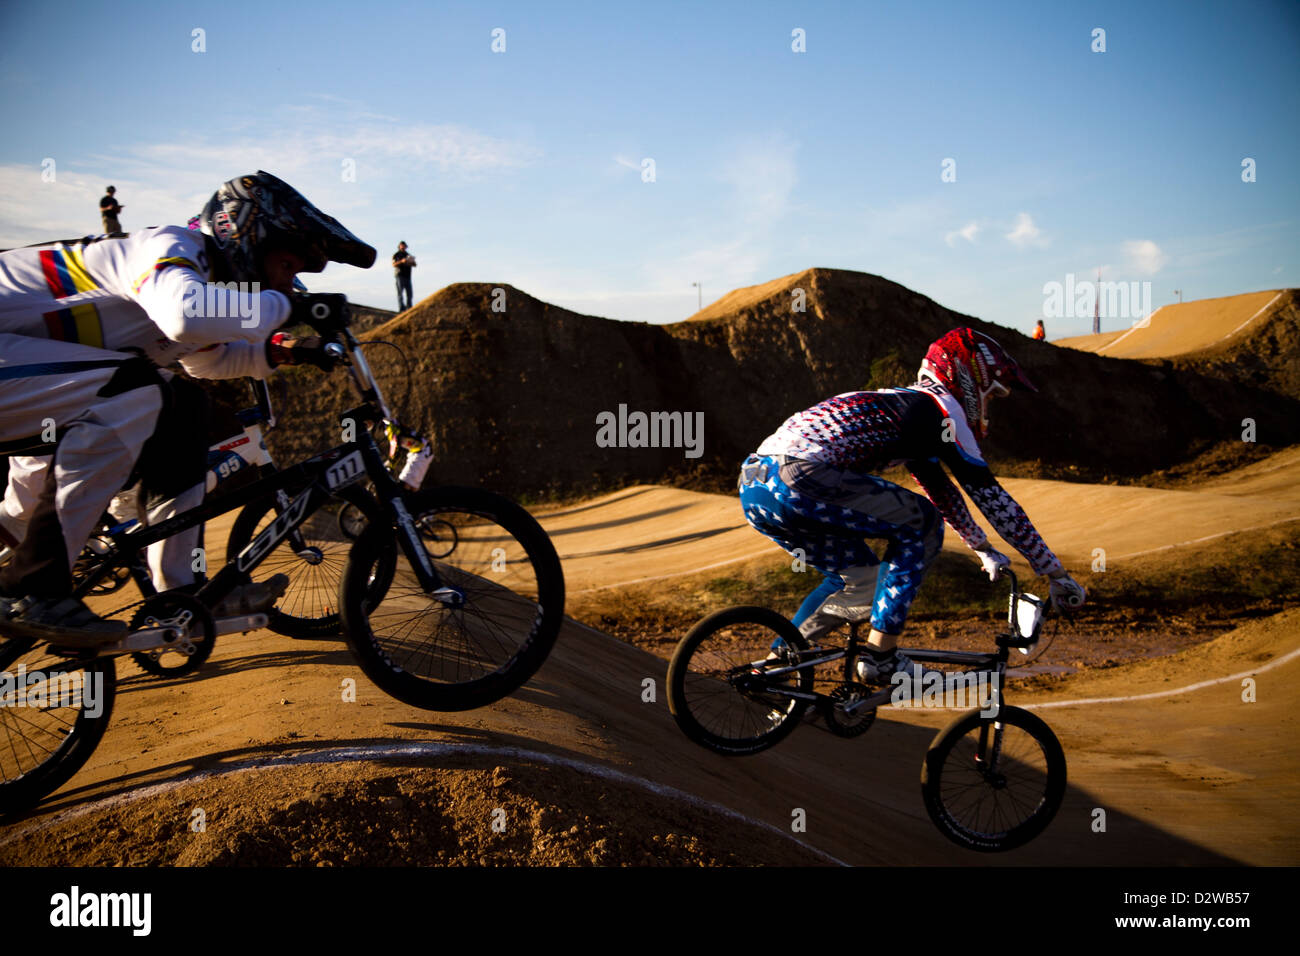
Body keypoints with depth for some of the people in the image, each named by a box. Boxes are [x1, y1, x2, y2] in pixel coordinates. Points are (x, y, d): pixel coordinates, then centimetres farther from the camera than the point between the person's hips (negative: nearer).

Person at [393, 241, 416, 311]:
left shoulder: (408, 255, 21)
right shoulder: (396, 255, 8)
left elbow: (415, 265, 17)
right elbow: (394, 264, -5)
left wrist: (411, 262, -6)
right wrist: (401, 261, -19)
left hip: (408, 276, 5)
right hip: (400, 275, -5)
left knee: (409, 293, -1)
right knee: (400, 292, -11)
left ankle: (409, 308, 0)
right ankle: (401, 308, -16)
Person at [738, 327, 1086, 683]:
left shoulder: (902, 402, 31)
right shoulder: (940, 406, 5)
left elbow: (941, 489, 43)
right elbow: (990, 495, 3)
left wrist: (985, 551, 53)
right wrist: (1056, 573, 10)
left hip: (754, 483, 9)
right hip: (796, 479, -9)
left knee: (858, 580, 23)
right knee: (922, 522, 4)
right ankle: (881, 656, 2)